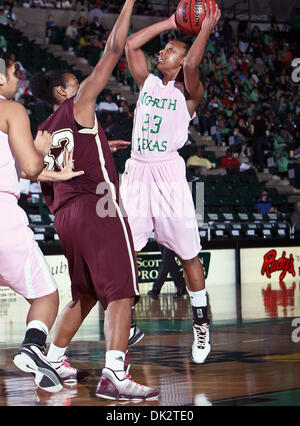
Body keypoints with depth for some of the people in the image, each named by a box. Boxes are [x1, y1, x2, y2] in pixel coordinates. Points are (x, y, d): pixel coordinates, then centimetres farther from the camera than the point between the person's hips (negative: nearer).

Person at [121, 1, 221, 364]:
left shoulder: (188, 93, 1)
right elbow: (130, 45, 10)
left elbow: (192, 65, -20)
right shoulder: (147, 83, 15)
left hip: (168, 173, -5)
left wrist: (206, 29, -11)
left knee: (188, 255, 2)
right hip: (137, 171, 5)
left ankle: (201, 326, 13)